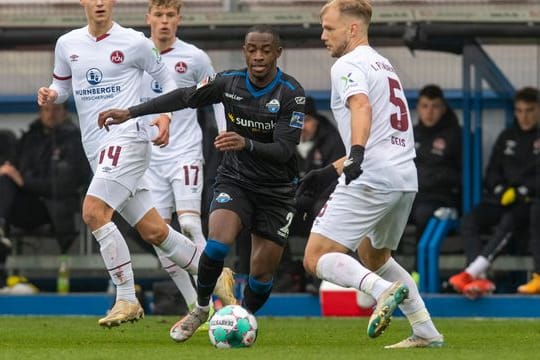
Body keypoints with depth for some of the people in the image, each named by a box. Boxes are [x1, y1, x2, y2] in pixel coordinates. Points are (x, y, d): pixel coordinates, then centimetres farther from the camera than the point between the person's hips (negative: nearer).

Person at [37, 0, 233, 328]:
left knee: (94, 211, -22)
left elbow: (166, 79, 9)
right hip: (96, 149, 6)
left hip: (126, 138, -6)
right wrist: (51, 95, -1)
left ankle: (127, 299, -17)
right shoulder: (67, 45, 11)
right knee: (154, 231, 5)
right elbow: (62, 85, 22)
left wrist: (165, 116, -8)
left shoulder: (134, 42, -2)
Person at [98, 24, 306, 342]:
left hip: (276, 192, -1)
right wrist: (130, 112, -3)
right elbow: (184, 98, 0)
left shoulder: (291, 94, -18)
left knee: (262, 271, -2)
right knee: (218, 244, -24)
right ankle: (201, 309, 1)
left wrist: (247, 144, -44)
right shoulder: (229, 82, -8)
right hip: (235, 180, 1)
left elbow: (285, 150, -25)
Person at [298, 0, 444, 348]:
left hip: (371, 179, -9)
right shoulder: (385, 65, 25)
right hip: (405, 178, 9)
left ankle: (384, 290, -31)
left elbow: (361, 106, -26)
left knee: (317, 258, -8)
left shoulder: (348, 65, -4)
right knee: (373, 256, 28)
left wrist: (357, 154, -42)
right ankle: (427, 332, 18)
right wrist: (330, 172, 31)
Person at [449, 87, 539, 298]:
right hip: (501, 199, 5)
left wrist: (521, 192, -15)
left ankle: (472, 272, -50)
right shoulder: (507, 137, 22)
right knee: (469, 221, -24)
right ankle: (479, 280, -41)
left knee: (509, 220, -37)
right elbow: (492, 172, 18)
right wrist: (501, 190, -2)